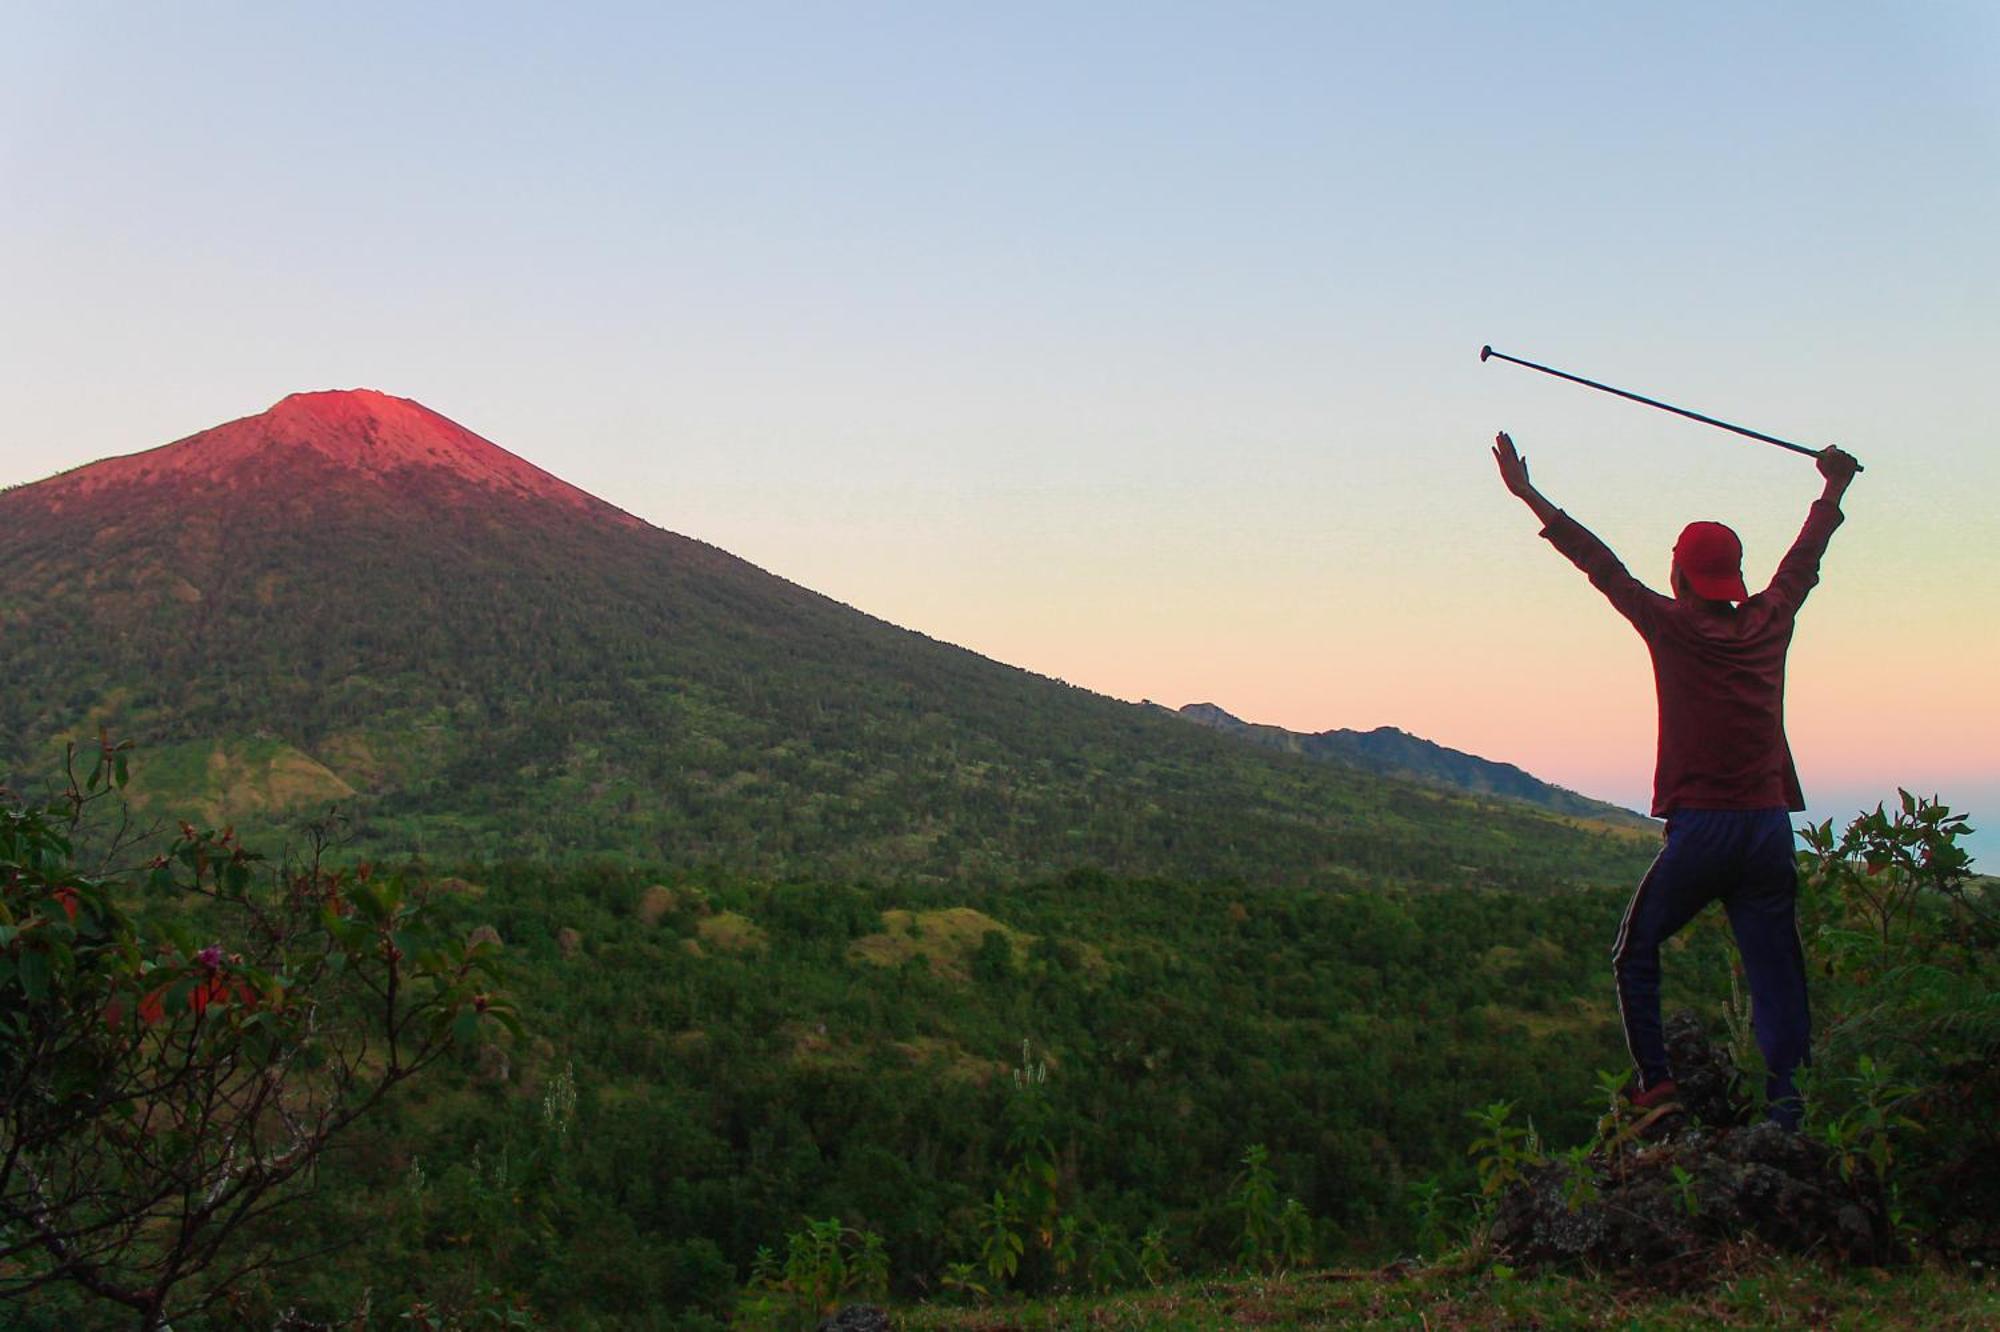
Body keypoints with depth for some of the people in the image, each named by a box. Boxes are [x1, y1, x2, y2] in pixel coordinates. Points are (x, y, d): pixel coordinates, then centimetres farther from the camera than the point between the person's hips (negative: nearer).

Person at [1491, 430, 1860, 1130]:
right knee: (1776, 976, 3)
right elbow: (1805, 557, 25)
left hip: (1700, 829, -4)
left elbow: (1601, 565, -1)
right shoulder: (1770, 623, 8)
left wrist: (1528, 495, 4)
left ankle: (1654, 1083, 4)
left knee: (1635, 952, 13)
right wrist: (1833, 489, 43)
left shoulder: (1674, 627, -3)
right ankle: (1789, 1113, -4)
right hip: (1771, 828, 4)